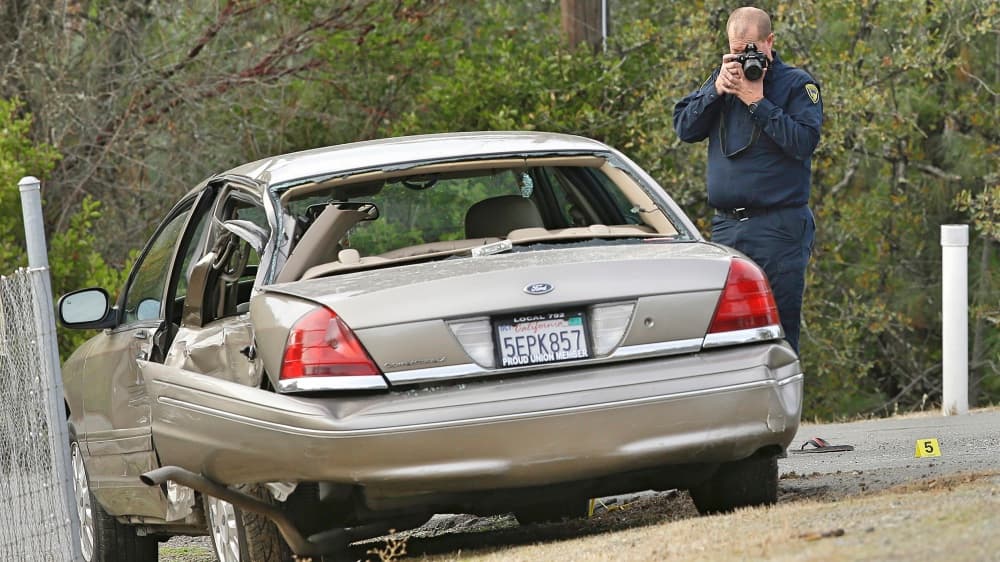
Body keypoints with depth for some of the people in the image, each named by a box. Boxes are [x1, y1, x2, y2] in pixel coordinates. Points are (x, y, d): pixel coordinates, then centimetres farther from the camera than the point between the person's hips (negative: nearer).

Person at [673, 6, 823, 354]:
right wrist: (717, 90, -6)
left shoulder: (797, 84, 0)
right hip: (726, 225, 5)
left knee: (779, 331, -5)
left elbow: (803, 142, -15)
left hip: (779, 229, -5)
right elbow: (684, 128, 6)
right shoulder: (722, 79, 14)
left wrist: (757, 101, -15)